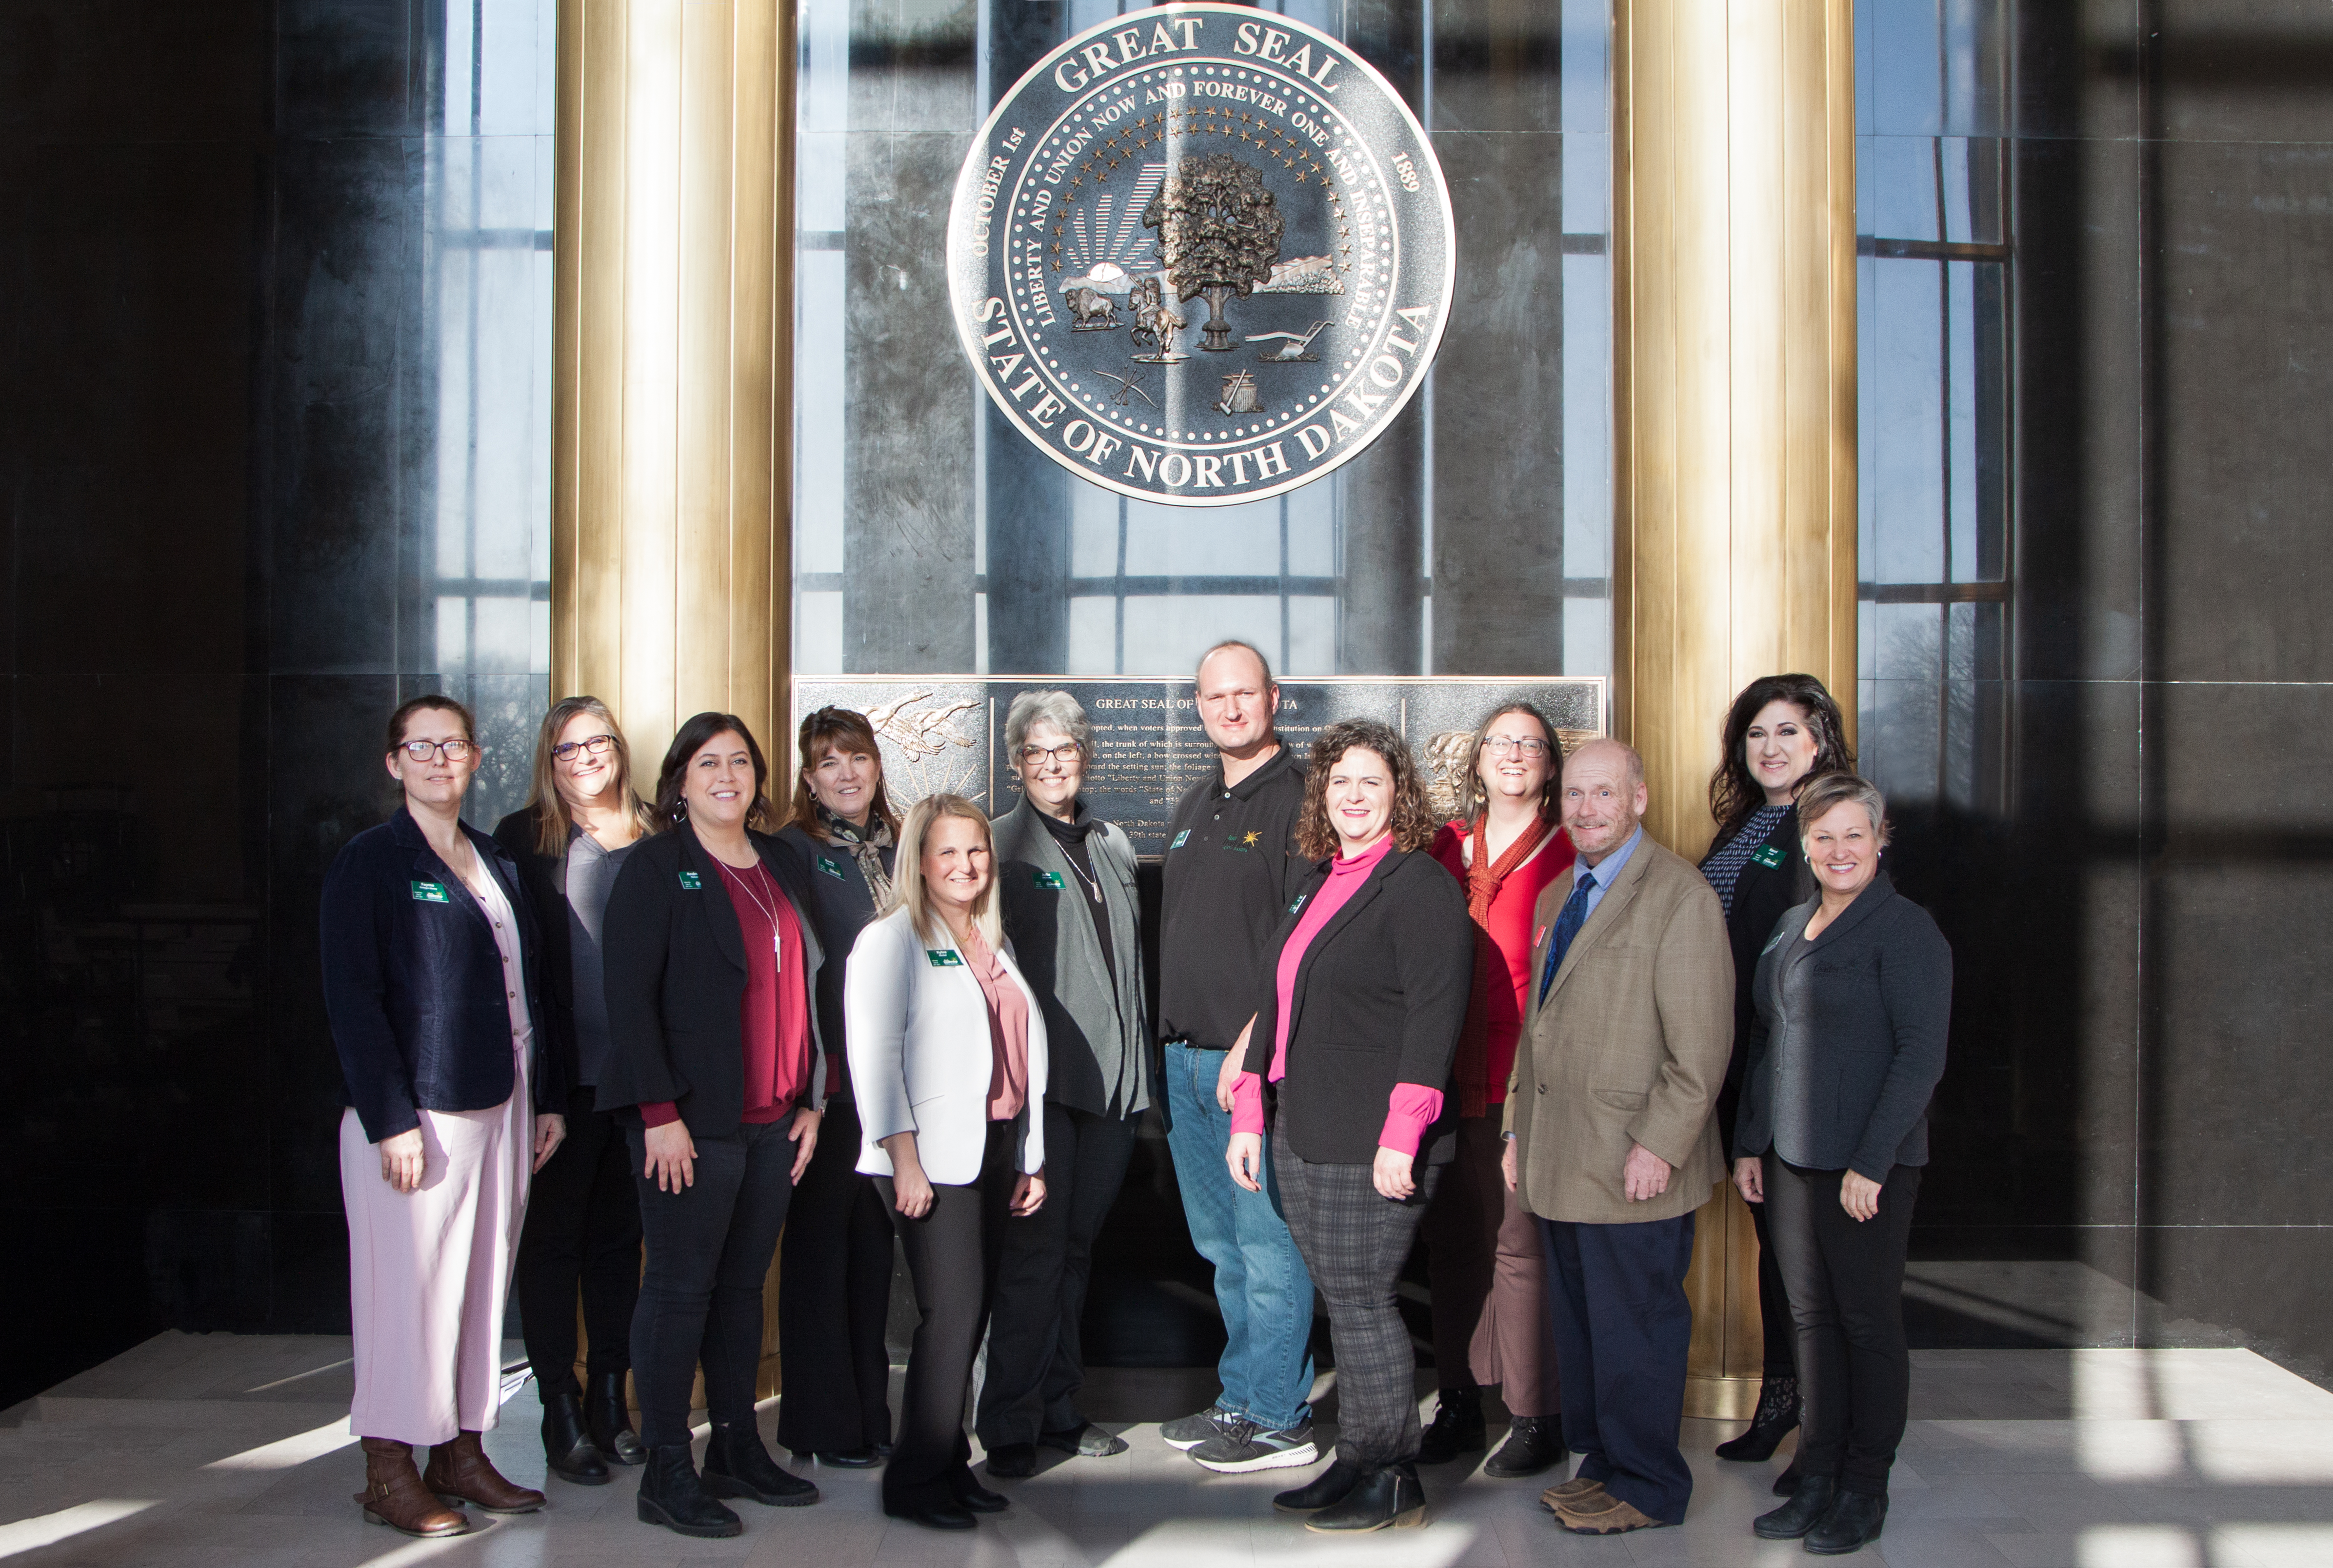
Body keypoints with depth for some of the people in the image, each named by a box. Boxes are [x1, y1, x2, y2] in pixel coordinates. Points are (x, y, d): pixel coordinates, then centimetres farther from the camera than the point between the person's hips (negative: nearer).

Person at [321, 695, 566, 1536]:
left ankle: (461, 1452, 22)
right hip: (416, 1112, -6)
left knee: (481, 1283, 11)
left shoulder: (497, 862, 14)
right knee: (410, 1287, 0)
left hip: (502, 1108, 6)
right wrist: (391, 1120, -17)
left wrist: (547, 1098, 10)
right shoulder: (369, 862, -5)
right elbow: (353, 999, -11)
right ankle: (390, 1473, 13)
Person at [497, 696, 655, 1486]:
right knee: (553, 1241, 6)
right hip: (561, 1076, -3)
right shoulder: (524, 838, -1)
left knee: (620, 1238, 12)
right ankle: (561, 1412, 17)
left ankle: (611, 1400, 25)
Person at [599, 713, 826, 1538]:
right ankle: (666, 1473, 11)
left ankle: (738, 1451, 24)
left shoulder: (780, 867, 14)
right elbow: (630, 997, -11)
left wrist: (809, 1099, 11)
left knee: (743, 1285, 13)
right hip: (692, 1121, -6)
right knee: (680, 1289, 1)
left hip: (771, 1122, 6)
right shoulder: (656, 868, -5)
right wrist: (661, 1114, -17)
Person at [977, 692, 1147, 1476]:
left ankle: (1059, 1411, 24)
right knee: (1035, 1251, -4)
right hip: (1042, 1080, -5)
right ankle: (1009, 1426, 7)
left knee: (1075, 1249, 13)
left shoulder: (1114, 845, 15)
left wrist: (1141, 1057, 16)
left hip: (1115, 1079, 6)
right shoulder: (1001, 845, -2)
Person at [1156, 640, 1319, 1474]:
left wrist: (1253, 1043, -18)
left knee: (1268, 1242, -1)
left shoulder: (1301, 799, -8)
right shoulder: (1192, 809, 17)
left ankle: (1279, 1418, 9)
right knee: (1219, 1243, 15)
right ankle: (1241, 1398, 26)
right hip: (1185, 1058, 8)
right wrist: (1171, 1039, 16)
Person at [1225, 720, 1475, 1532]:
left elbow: (1433, 1017, -16)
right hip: (1303, 1140, 8)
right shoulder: (1317, 885, 16)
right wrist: (1249, 1114, 15)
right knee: (1344, 1304, 13)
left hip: (1371, 1147, -8)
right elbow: (1276, 1002, 19)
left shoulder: (1420, 887, -9)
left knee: (1363, 1300, -2)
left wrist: (1401, 1136, -21)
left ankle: (1392, 1481, 12)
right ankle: (1355, 1465, 24)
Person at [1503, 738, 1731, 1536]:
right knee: (1579, 1328, 16)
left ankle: (1647, 1489, 19)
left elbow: (1700, 1045, -15)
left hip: (1633, 1168, -7)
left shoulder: (1680, 896, -10)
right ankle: (1601, 1463, 30)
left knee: (1634, 1335, 4)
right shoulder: (1557, 897, 15)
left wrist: (1658, 1146, -19)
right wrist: (1521, 1127, 17)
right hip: (1562, 1164, 8)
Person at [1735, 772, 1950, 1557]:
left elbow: (1921, 1055, -14)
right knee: (1811, 1317, 12)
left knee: (1868, 1322, 5)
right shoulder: (1792, 926, 12)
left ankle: (1864, 1492, 18)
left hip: (1867, 1167, -6)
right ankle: (1817, 1479, 22)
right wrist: (1749, 1142, 12)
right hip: (1790, 1159, 7)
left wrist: (1871, 1163, -17)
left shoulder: (1905, 929, -10)